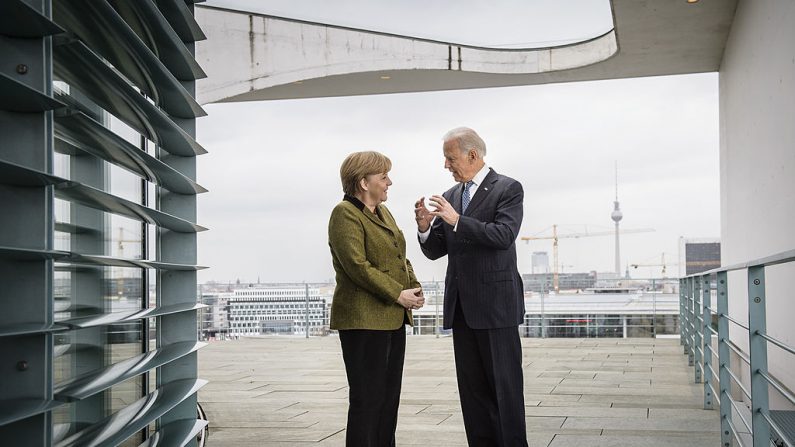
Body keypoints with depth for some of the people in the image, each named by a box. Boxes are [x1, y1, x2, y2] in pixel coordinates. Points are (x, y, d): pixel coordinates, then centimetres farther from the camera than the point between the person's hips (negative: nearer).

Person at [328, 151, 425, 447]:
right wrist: (398, 294, -18)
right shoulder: (345, 214, -11)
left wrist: (414, 288, 3)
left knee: (389, 397, 13)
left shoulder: (382, 212, 17)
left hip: (393, 319, 9)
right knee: (367, 398, -3)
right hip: (364, 320, -9)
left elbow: (400, 257, 20)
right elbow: (357, 265, -19)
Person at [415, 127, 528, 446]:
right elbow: (434, 251, 12)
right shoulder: (449, 196, 13)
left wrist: (457, 220, -23)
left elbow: (503, 235, -18)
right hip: (461, 306, 6)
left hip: (496, 303, -6)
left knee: (505, 383, 0)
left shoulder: (508, 189, -4)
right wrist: (425, 227, -8)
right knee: (471, 387, 10)